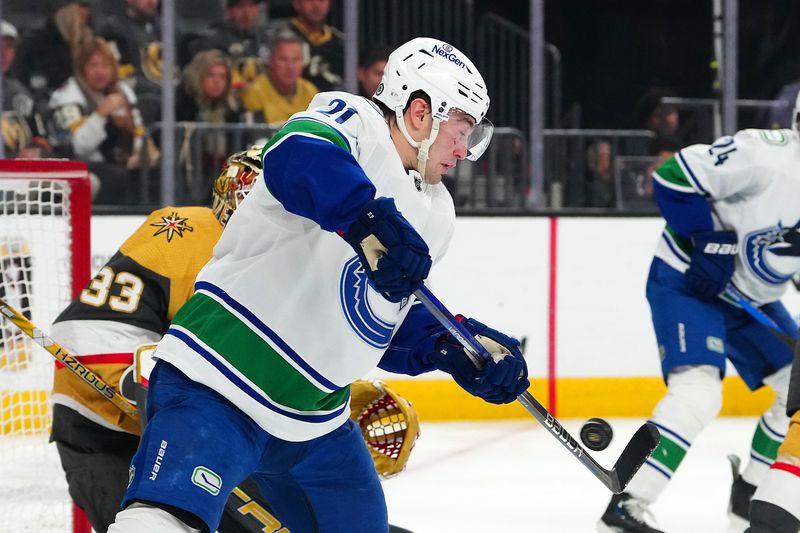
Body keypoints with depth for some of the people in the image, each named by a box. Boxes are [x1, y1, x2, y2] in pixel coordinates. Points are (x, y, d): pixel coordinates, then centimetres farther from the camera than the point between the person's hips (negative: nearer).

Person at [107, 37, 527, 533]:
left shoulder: (435, 214, 15)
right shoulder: (351, 120, -11)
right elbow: (296, 156, -34)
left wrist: (455, 350, 1)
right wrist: (367, 219, -49)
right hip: (215, 383, -9)